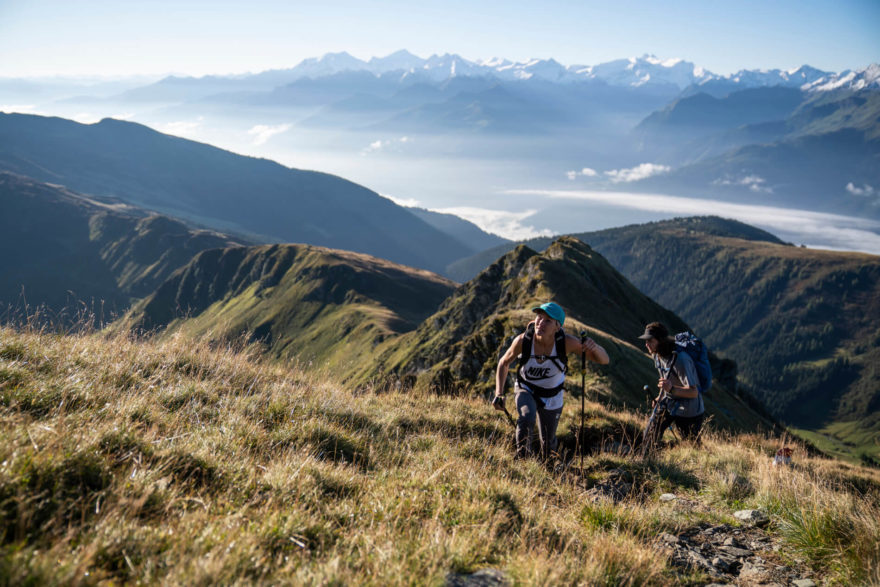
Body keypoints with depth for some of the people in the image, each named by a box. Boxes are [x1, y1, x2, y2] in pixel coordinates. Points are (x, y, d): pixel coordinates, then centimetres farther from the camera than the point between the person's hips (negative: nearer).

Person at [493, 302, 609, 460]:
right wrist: (499, 394, -14)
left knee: (548, 443, 13)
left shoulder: (566, 342, -28)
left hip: (551, 397, 1)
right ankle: (522, 458, -8)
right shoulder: (523, 340, -27)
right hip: (525, 390, -1)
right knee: (527, 418, -33)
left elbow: (603, 360, -23)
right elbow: (504, 363, -7)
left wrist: (595, 347, -46)